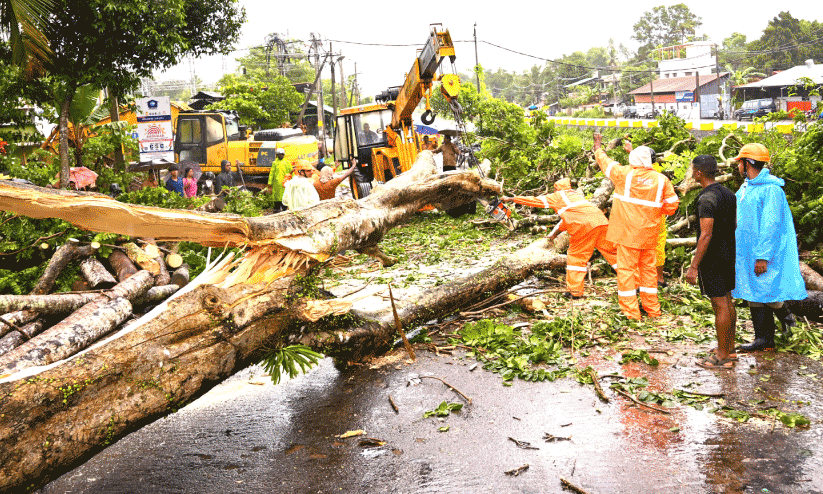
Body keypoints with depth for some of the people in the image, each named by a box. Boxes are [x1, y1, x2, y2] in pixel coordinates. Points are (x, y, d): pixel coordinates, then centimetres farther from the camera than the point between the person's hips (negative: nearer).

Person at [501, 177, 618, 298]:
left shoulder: (558, 196, 17)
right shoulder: (577, 195, 35)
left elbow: (535, 201, 21)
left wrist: (510, 199, 29)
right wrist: (555, 233, 55)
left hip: (584, 225, -6)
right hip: (601, 221, 6)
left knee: (575, 257, 5)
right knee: (612, 252, 9)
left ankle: (575, 291, 7)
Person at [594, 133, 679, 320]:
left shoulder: (624, 174, -8)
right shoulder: (661, 179, -1)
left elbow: (605, 162, 8)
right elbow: (671, 205, 3)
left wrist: (598, 147, 27)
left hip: (628, 232, -4)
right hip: (649, 233, 4)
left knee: (626, 269, 2)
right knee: (648, 269, 15)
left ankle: (631, 311, 2)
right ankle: (653, 309, 23)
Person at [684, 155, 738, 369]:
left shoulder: (707, 199, -21)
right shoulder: (729, 194, 8)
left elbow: (706, 235, -24)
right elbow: (735, 225, 15)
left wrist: (694, 266, -22)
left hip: (712, 258, -9)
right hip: (728, 255, 9)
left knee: (720, 305, -4)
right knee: (728, 301, 16)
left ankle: (722, 357, 4)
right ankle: (730, 348, 27)